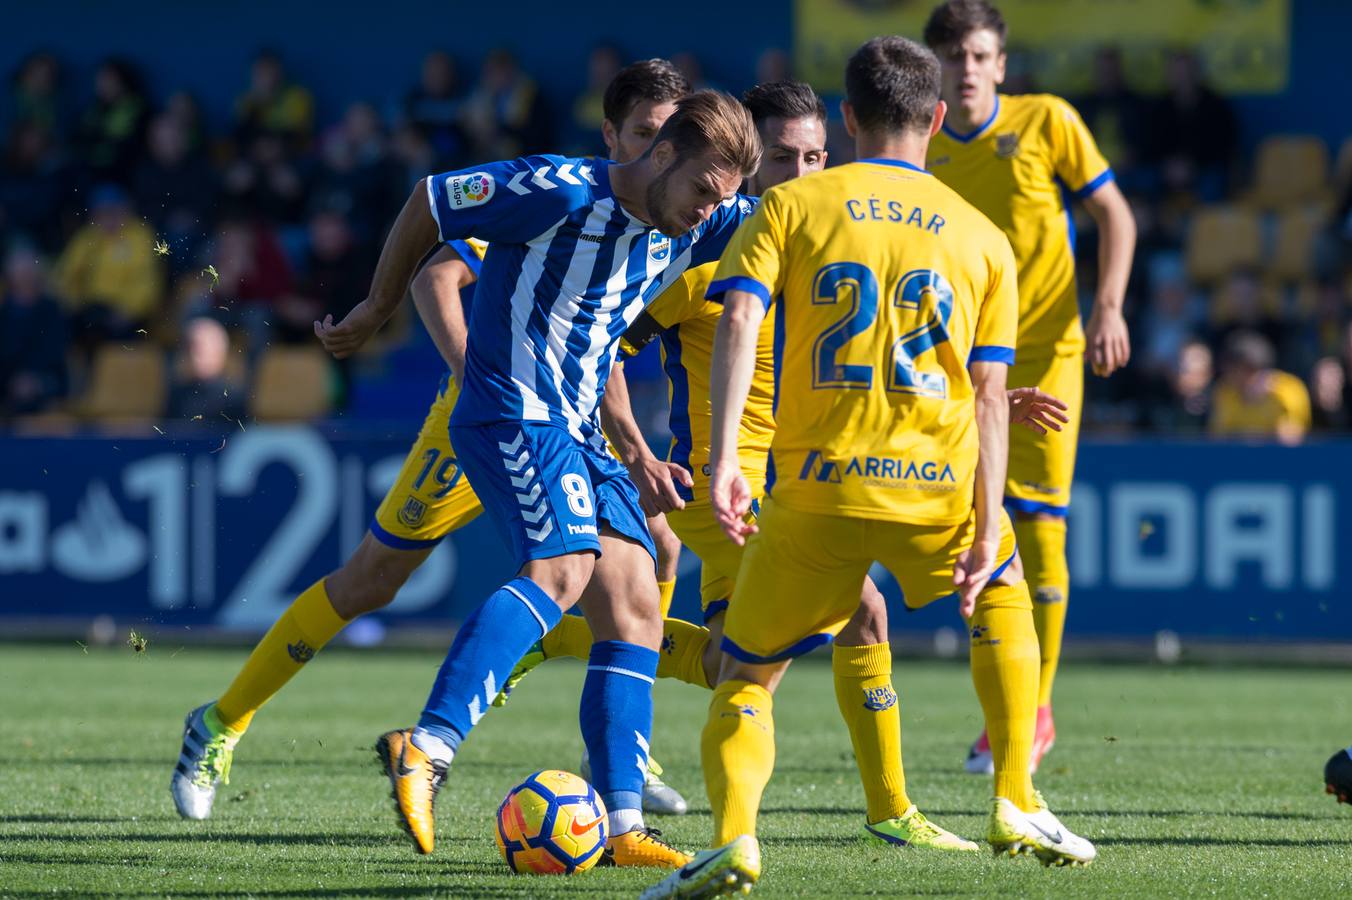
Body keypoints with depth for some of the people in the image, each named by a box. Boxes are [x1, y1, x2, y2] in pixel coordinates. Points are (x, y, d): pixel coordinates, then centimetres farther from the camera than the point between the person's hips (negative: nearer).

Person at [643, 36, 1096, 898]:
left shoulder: (790, 206, 8)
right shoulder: (982, 238, 12)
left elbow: (738, 318, -8)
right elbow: (988, 392, 5)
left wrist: (725, 456, -14)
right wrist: (986, 528, 2)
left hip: (815, 489, -1)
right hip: (937, 486, 1)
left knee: (745, 675, 12)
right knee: (1004, 594, 33)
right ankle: (1017, 805, 26)